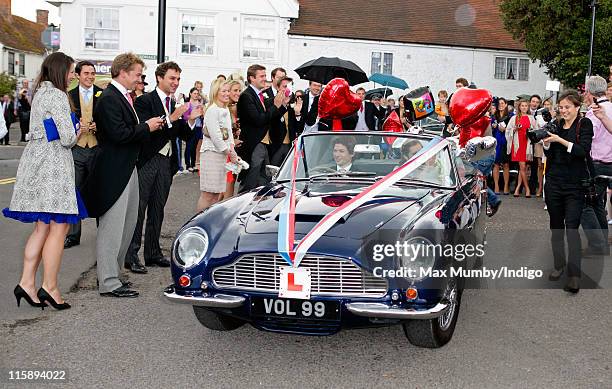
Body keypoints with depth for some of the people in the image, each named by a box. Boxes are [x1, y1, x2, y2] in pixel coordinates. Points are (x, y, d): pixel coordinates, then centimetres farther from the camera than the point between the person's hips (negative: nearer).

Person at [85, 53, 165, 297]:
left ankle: (110, 274, 24)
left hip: (127, 168, 10)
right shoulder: (109, 98, -14)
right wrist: (147, 127, -11)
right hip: (114, 172, -10)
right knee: (112, 227, -5)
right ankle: (108, 283, 2)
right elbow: (118, 133, -22)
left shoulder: (124, 97, 17)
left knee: (128, 224, 14)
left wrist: (149, 127, 5)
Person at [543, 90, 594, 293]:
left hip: (575, 184, -5)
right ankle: (559, 265, 24)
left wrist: (560, 140, -22)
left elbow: (584, 150, -16)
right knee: (556, 226, 11)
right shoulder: (557, 125, 11)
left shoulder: (584, 124, -2)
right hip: (554, 181, 5)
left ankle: (574, 276, -15)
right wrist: (546, 143, -5)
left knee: (572, 227, -12)